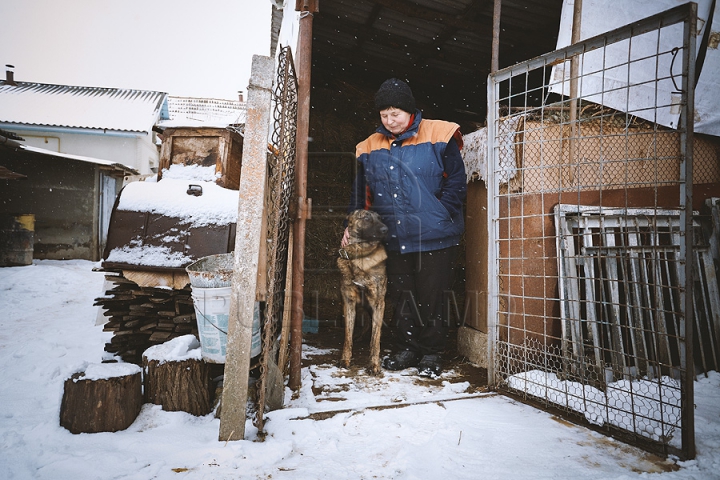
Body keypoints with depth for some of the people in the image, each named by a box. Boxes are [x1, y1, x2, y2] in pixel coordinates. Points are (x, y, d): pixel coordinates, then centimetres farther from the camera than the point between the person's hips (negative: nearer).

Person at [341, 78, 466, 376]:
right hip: (395, 239, 4)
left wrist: (438, 216, -13)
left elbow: (456, 182, -4)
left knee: (432, 295, 5)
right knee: (400, 295, 11)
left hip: (434, 238, -4)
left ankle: (432, 352, 21)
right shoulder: (371, 147, 9)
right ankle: (406, 349, 26)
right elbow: (361, 192, 13)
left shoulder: (438, 137, -4)